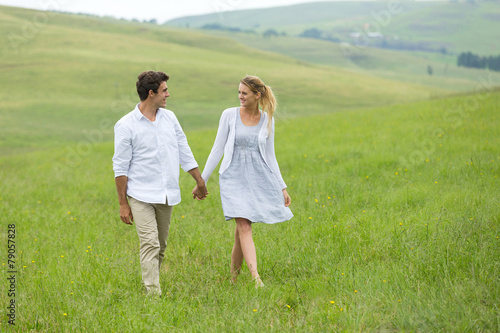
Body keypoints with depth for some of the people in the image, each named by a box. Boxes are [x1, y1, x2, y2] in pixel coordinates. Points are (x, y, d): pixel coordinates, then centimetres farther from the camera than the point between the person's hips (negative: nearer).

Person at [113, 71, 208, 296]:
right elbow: (120, 167, -5)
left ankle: (149, 284, 23)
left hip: (168, 195, 5)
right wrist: (123, 204, -6)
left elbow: (184, 151, 17)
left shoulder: (169, 118, 9)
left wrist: (200, 182, 20)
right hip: (142, 195, -5)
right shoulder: (126, 126, -7)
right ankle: (153, 293, -14)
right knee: (150, 244, -13)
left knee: (161, 246, 10)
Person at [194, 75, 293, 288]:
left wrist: (282, 187, 8)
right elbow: (217, 150, 4)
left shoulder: (267, 119, 5)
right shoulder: (229, 115, 0)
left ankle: (234, 272, 24)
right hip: (234, 178, -2)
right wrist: (202, 180, 3)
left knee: (243, 225, 4)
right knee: (244, 226, -15)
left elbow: (270, 156, 11)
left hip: (259, 179, 2)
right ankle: (256, 278, -23)